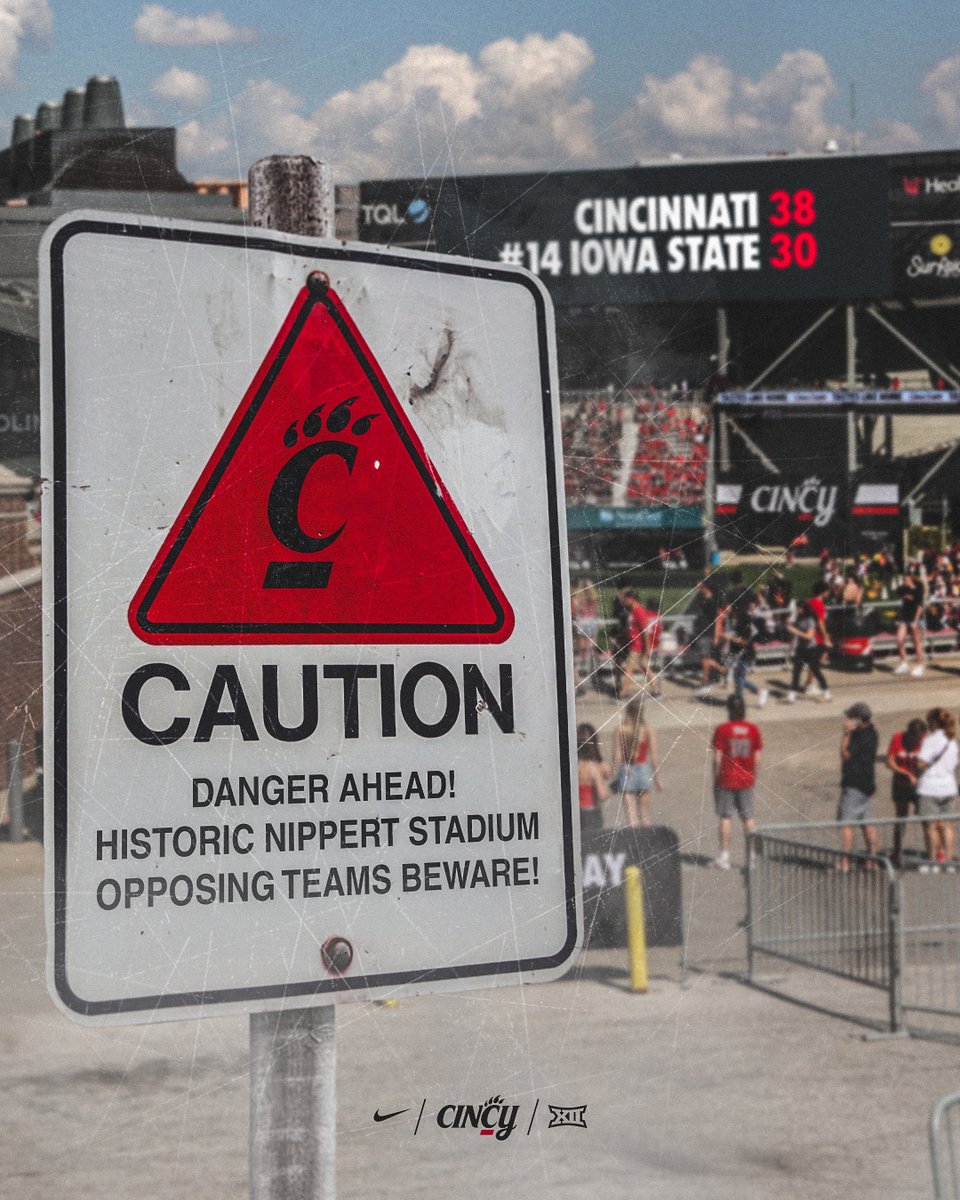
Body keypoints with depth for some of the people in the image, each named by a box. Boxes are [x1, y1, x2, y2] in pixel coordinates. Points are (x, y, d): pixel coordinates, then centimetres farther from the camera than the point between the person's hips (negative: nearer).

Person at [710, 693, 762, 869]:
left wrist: (715, 779, -1)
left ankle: (724, 856, 6)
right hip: (746, 780, 3)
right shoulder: (753, 729, -1)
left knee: (725, 817, 5)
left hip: (726, 780, -3)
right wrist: (752, 775, 14)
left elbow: (717, 758, -10)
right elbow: (757, 758, 2)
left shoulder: (722, 729, -10)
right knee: (748, 817, 9)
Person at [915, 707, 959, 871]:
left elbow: (921, 764, -19)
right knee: (946, 826, 11)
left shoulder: (930, 740, -13)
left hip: (929, 788, -7)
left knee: (930, 826, 1)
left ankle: (933, 861, 3)